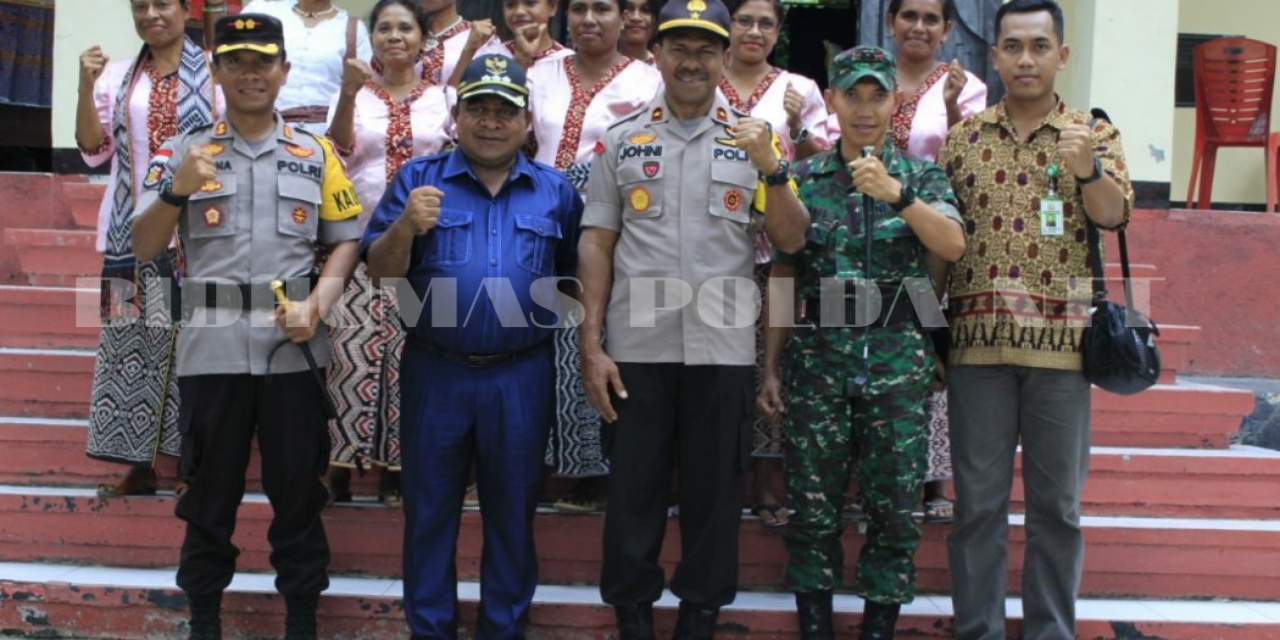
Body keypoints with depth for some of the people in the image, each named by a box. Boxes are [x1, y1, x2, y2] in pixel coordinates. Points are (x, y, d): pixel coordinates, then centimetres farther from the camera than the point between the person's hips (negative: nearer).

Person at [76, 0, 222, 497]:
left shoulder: (213, 72, 1)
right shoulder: (118, 75, 11)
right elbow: (91, 147, 7)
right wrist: (86, 86, -5)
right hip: (133, 231, 3)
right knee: (132, 342, 4)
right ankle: (139, 464, 12)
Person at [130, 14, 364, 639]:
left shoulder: (316, 154, 8)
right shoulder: (184, 151, 5)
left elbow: (347, 241, 7)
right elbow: (144, 248, 2)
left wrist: (316, 304, -8)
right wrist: (176, 190, -15)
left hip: (293, 348, 1)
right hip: (211, 347, 0)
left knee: (298, 489, 7)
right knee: (210, 491, 8)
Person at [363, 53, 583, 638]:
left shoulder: (556, 192, 5)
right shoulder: (417, 178, 1)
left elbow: (578, 276, 11)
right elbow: (381, 272, -4)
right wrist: (406, 226, -22)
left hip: (521, 377, 1)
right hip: (435, 372, -1)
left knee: (512, 511, 11)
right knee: (429, 509, 9)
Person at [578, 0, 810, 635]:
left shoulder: (752, 139, 6)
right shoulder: (621, 139, 5)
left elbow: (790, 240, 1)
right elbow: (596, 245, 4)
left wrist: (771, 167, -15)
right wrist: (591, 346, -2)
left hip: (723, 347, 0)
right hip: (636, 345, 0)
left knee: (714, 489, 8)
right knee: (632, 487, 7)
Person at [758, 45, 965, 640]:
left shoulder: (921, 177, 6)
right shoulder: (804, 179, 7)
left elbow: (952, 246, -13)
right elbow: (782, 280, 9)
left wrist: (898, 195, -27)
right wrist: (771, 367, 6)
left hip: (898, 361, 0)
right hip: (818, 358, 0)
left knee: (894, 507, 3)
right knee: (813, 507, 4)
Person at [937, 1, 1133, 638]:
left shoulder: (1093, 134, 6)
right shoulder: (962, 137, 8)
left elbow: (1114, 215, -9)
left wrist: (1087, 170, -30)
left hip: (1060, 345, -1)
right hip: (978, 343, 1)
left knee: (1057, 503, 7)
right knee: (978, 500, 6)